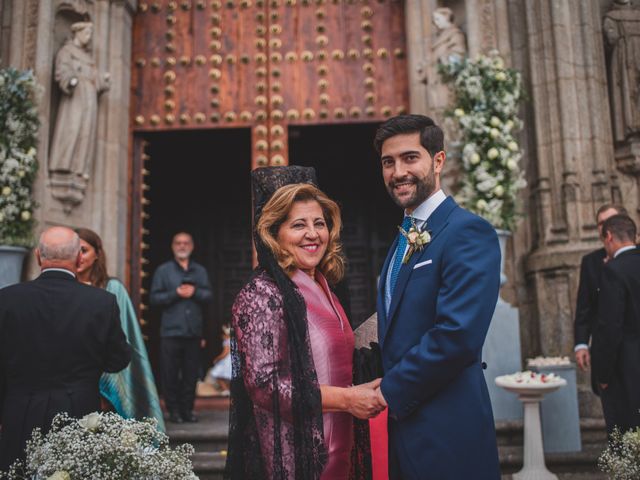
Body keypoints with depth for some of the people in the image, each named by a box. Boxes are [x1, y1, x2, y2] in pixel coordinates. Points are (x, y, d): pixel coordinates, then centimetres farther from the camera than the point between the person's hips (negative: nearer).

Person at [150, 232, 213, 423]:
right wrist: (176, 293, -12)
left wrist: (195, 292, -11)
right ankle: (173, 410, 10)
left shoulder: (200, 271, 14)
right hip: (171, 331, -2)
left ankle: (187, 409, 15)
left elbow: (209, 295, 6)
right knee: (171, 374, 0)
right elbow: (154, 298, -2)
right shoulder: (163, 270, 5)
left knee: (191, 373, 5)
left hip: (194, 331, 3)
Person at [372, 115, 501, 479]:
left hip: (445, 435, -8)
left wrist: (390, 393, -15)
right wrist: (382, 390, 4)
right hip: (398, 422, 8)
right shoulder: (406, 239, 14)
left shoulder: (468, 232, -15)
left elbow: (458, 335, -25)